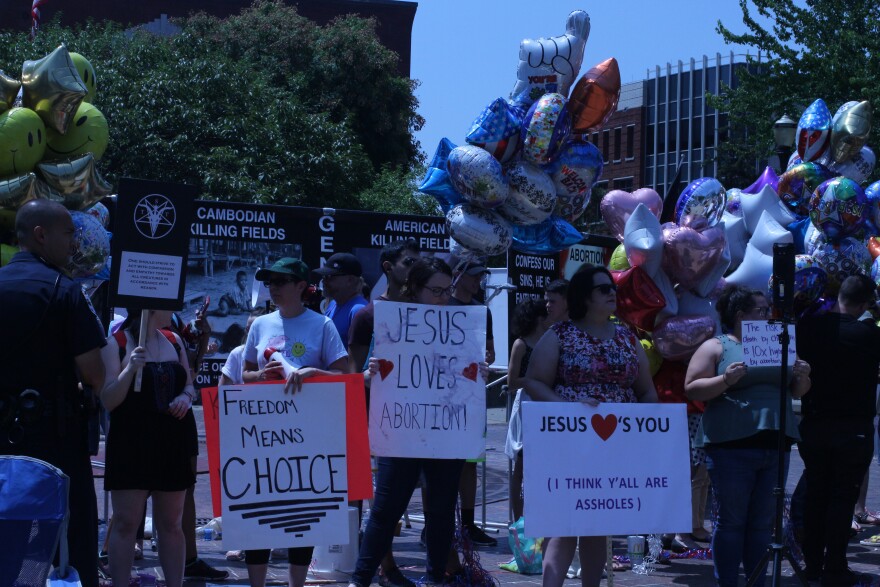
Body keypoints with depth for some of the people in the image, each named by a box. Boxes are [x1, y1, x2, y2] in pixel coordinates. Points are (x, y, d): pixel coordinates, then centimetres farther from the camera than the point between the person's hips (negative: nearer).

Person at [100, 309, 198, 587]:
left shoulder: (173, 341, 10)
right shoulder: (116, 343, -5)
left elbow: (189, 385, 18)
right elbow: (108, 401, -10)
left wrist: (186, 397, -4)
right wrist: (130, 369, -24)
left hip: (172, 445, 5)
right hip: (130, 444, -5)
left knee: (171, 524, 8)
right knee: (125, 523, -5)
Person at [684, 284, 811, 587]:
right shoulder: (715, 347, 2)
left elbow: (797, 391, 22)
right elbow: (692, 389, -6)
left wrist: (802, 377, -1)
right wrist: (726, 380, -20)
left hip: (775, 446, 5)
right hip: (732, 446, -5)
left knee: (763, 522, 8)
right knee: (731, 521, -1)